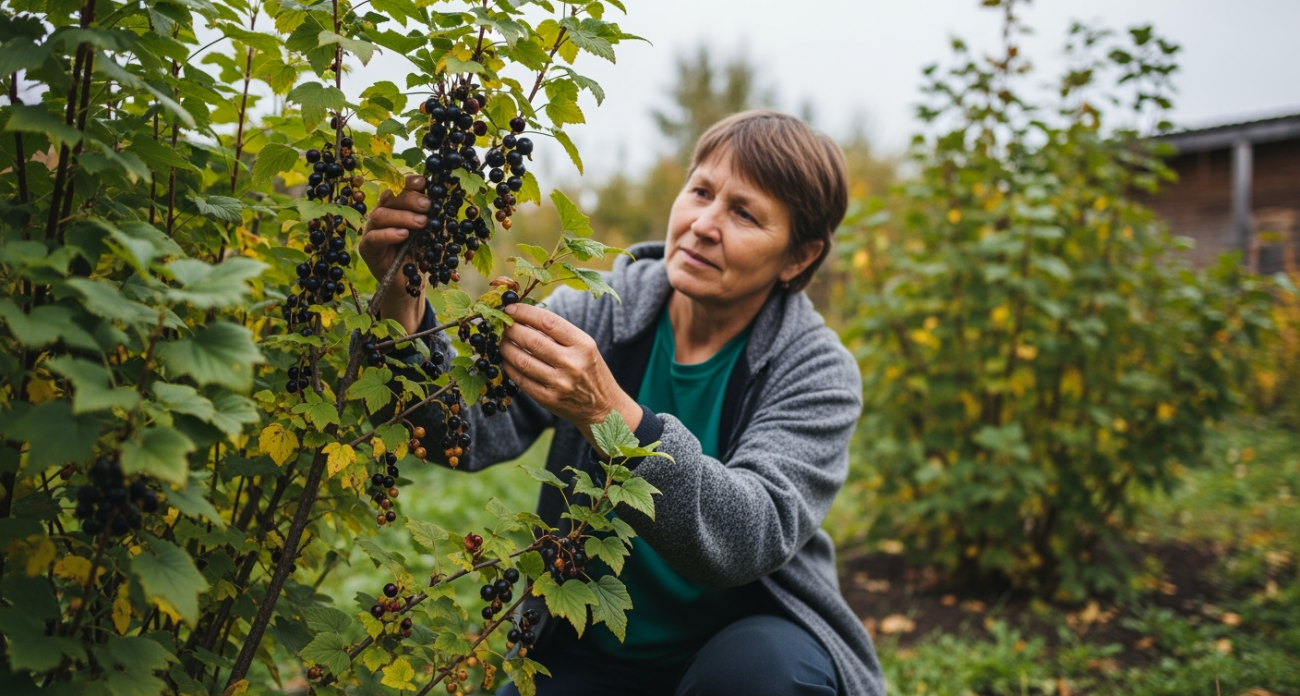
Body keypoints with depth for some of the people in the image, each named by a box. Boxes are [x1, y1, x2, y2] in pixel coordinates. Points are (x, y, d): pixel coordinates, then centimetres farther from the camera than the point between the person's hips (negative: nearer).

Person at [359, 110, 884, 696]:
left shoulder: (818, 372, -13)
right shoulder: (598, 312, -6)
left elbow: (757, 536, -30)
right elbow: (473, 433, -18)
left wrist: (609, 414, -42)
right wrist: (404, 309, -35)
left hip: (748, 634, -2)